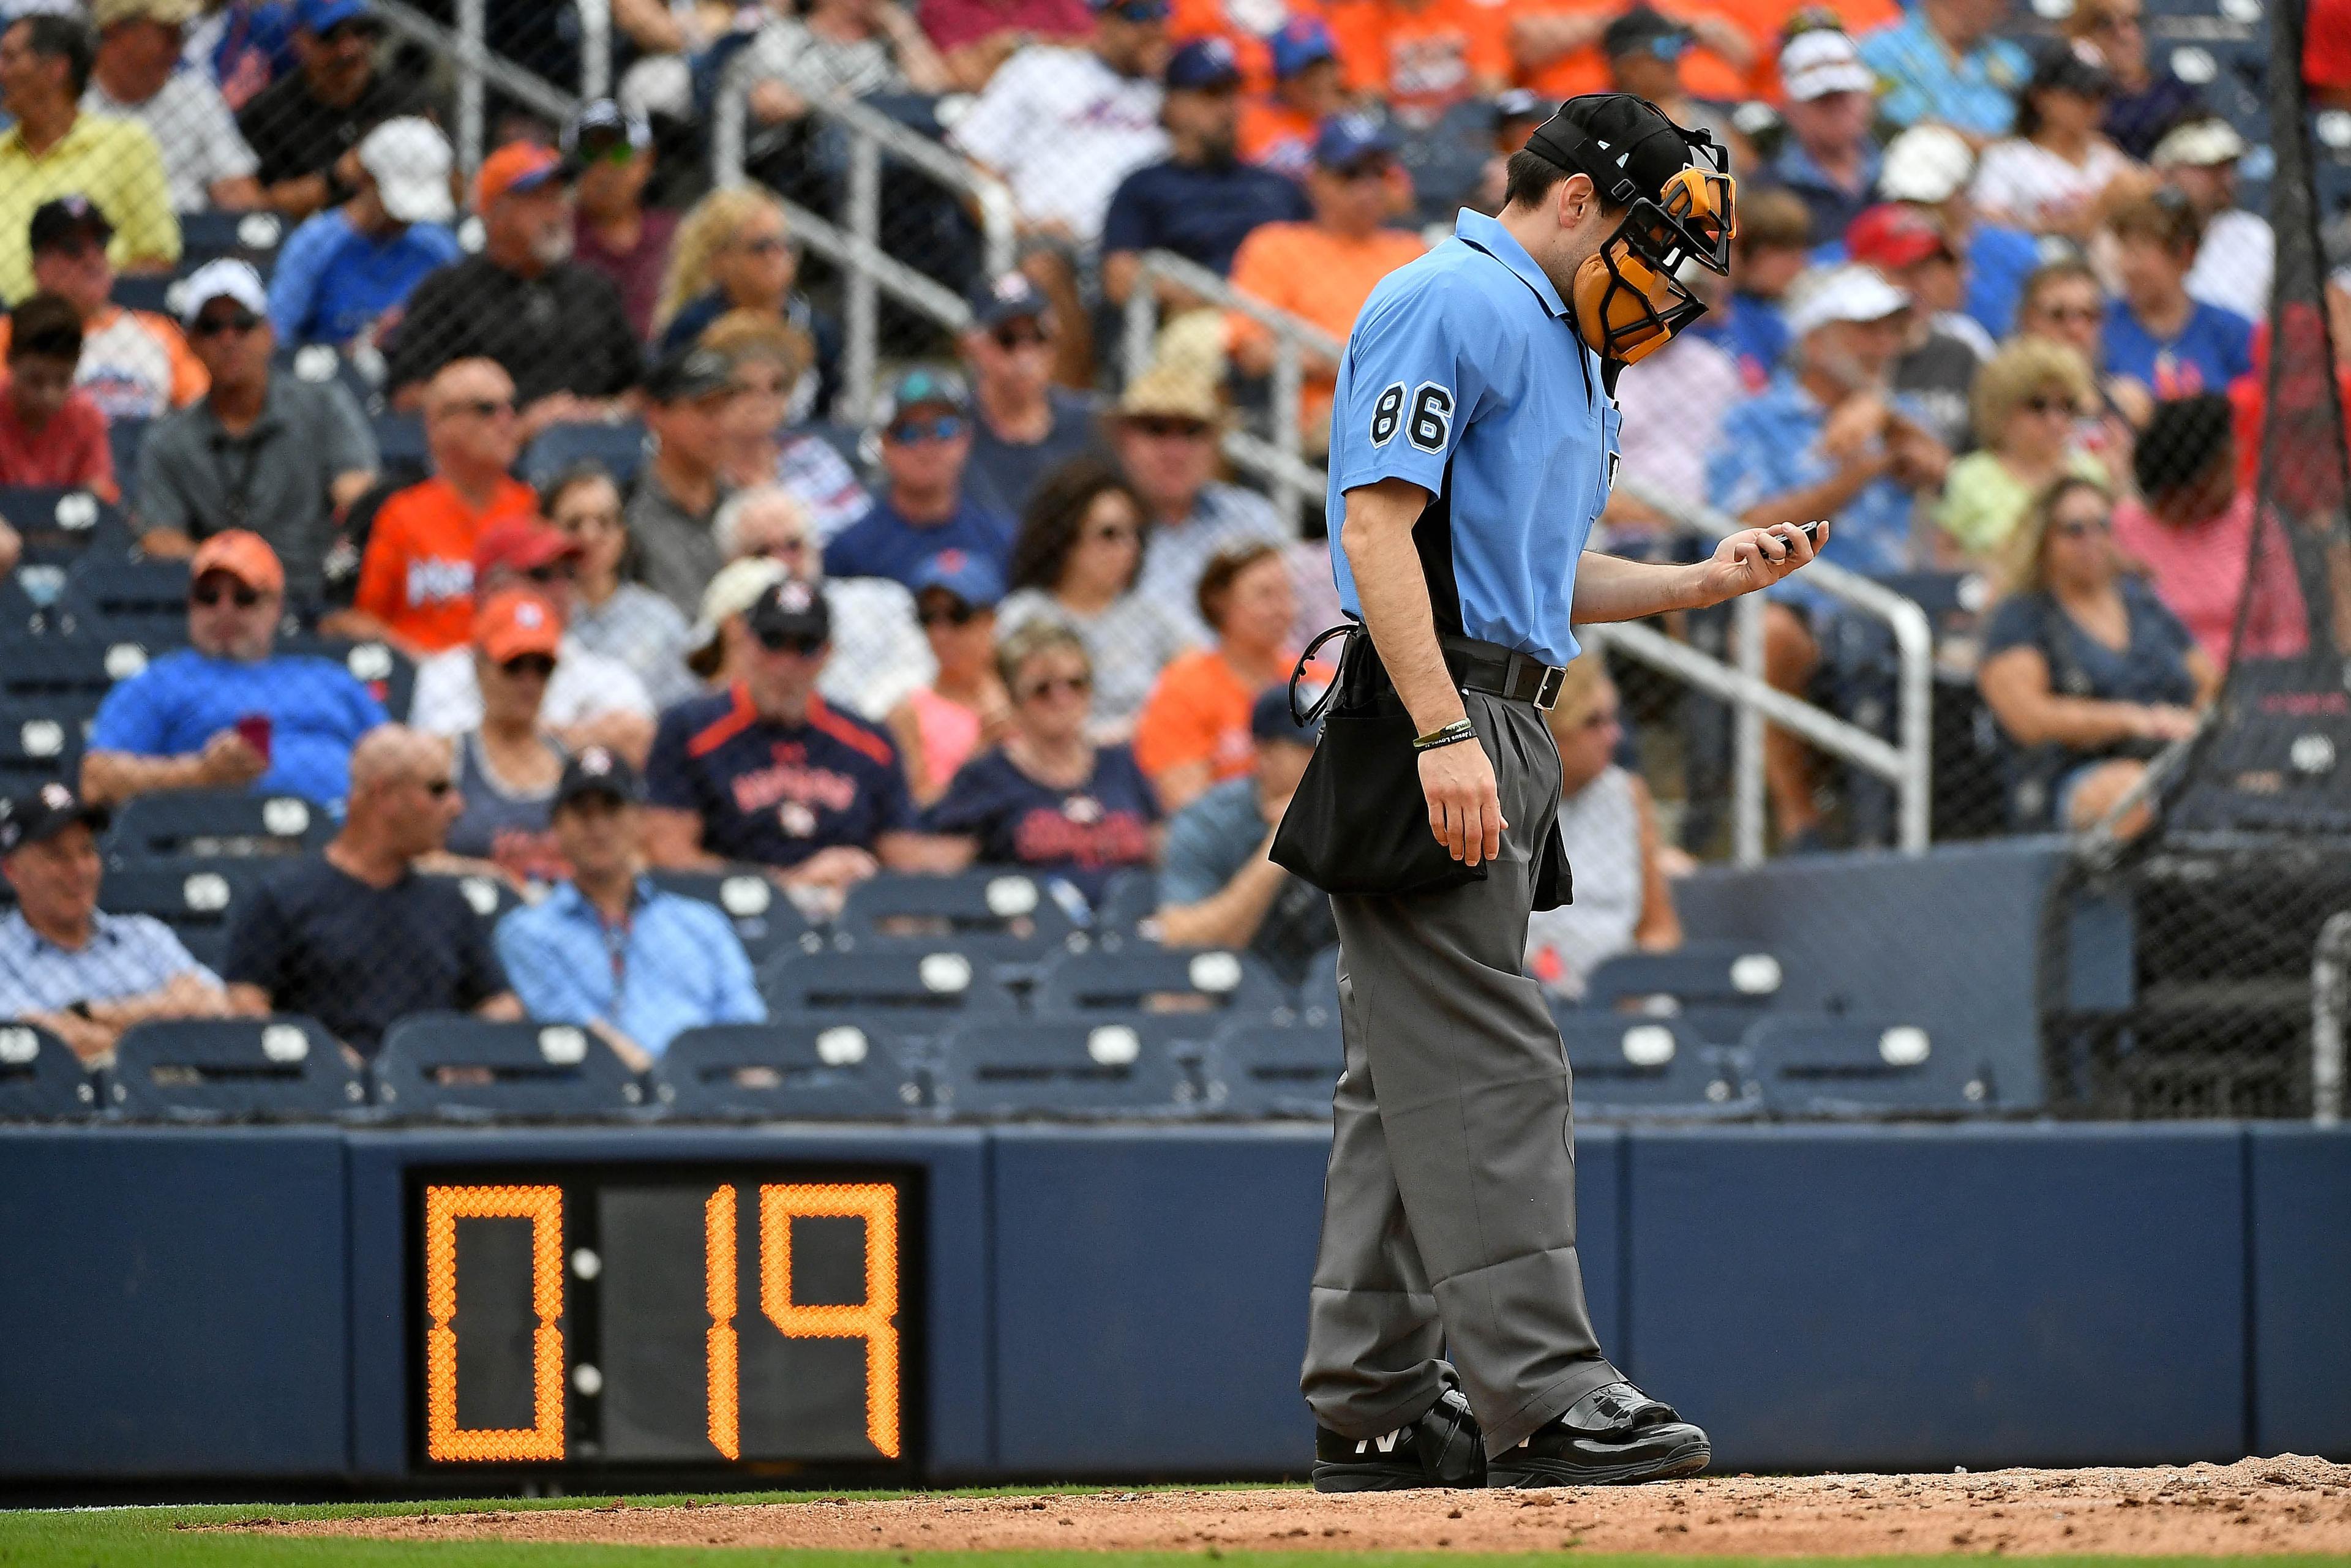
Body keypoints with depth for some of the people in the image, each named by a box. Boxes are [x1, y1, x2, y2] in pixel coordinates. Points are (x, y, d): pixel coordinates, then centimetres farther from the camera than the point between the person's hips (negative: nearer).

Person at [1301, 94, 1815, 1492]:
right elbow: (1378, 523, -18)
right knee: (1488, 1064, -13)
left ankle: (1374, 1409, 12)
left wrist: (1702, 583, 14)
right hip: (1429, 711, -11)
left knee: (1415, 1079, 10)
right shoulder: (1449, 305, -9)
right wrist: (1443, 733, -25)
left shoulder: (1559, 341, 23)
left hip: (1499, 740, 11)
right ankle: (1540, 1397, -16)